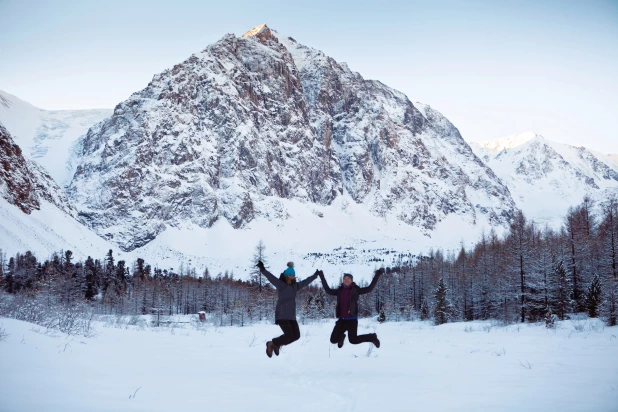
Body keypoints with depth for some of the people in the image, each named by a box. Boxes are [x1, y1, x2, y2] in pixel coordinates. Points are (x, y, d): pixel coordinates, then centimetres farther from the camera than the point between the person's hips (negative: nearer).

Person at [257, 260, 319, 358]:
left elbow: (305, 282, 27)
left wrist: (315, 275, 39)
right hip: (282, 315, -8)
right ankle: (272, 343, 7)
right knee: (289, 335, -14)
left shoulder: (294, 286, 11)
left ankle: (277, 343, 26)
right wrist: (263, 269, -40)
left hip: (291, 316, 8)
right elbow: (271, 277, -24)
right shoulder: (280, 284, -9)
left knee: (296, 335, 8)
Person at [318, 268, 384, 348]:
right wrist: (322, 277, 16)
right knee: (333, 340, 1)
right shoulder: (340, 290, 7)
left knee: (353, 340, -8)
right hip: (342, 320, 4)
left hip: (352, 319, -4)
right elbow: (328, 290, 15)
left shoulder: (355, 290, -2)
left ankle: (372, 337, 19)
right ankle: (341, 336, 40)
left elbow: (369, 288, -6)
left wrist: (377, 275, -11)